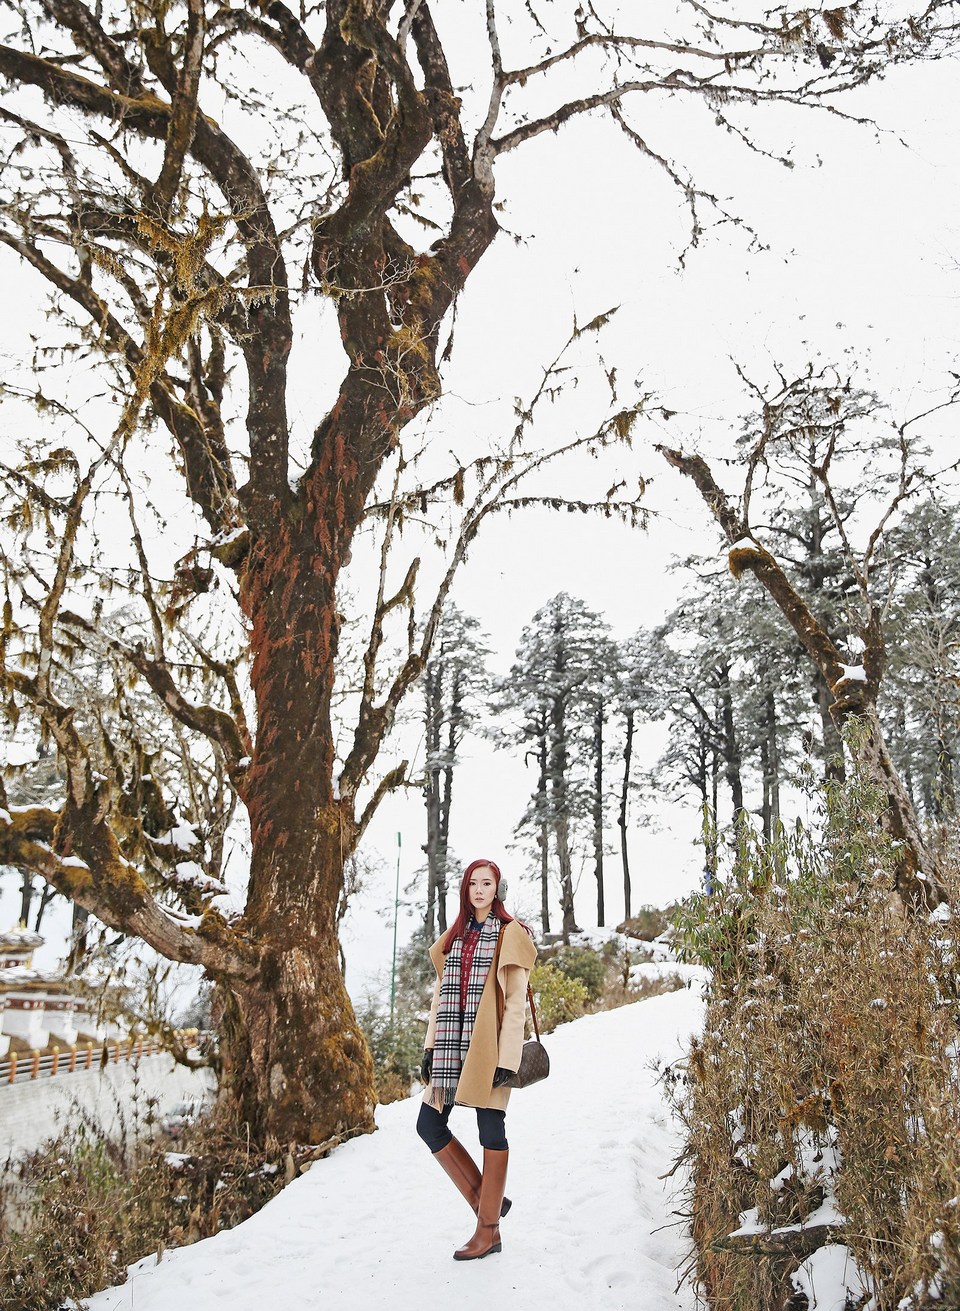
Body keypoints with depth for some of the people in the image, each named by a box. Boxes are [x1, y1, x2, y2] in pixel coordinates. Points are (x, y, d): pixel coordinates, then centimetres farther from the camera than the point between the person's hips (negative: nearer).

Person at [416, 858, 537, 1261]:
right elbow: (441, 992, 16)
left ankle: (489, 1229, 14)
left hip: (487, 1044, -6)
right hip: (451, 1045, 6)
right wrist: (430, 1046, 10)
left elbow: (517, 1000, -7)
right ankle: (484, 1199, 19)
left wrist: (506, 1058, -14)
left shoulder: (510, 934, -1)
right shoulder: (455, 935, 16)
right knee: (429, 1124, 4)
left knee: (491, 1129, 1)